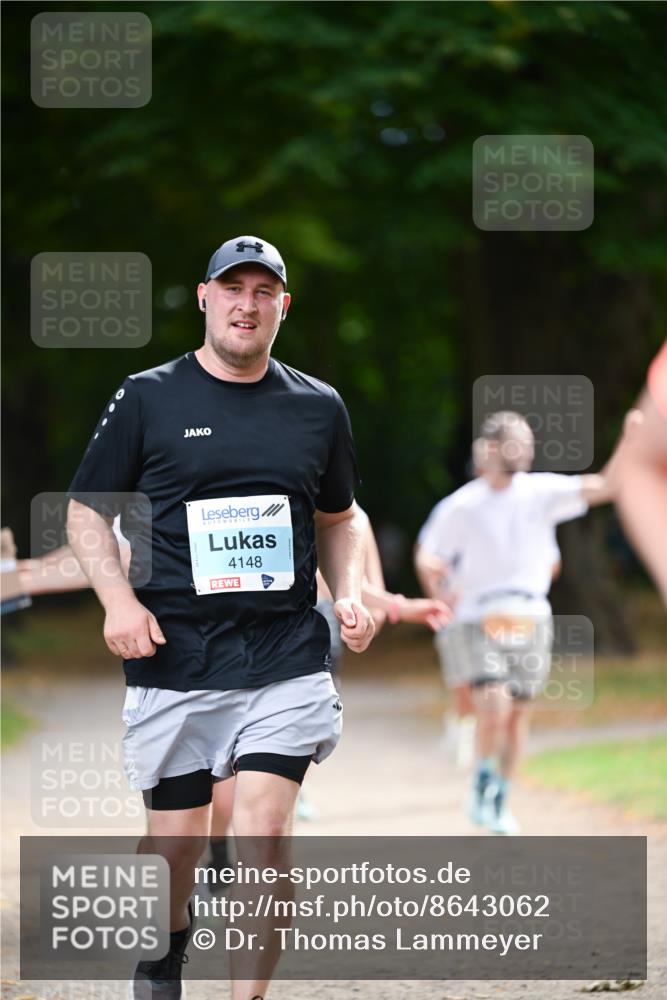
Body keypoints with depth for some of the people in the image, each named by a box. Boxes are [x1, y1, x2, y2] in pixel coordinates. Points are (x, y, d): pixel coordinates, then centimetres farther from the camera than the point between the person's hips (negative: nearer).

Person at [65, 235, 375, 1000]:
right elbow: (87, 510, 7)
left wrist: (349, 591, 5)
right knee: (176, 840, 5)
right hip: (174, 655, -1)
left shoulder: (317, 408, 10)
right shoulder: (148, 399, 3)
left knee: (263, 834, -12)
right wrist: (117, 599, -8)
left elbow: (338, 517, 24)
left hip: (286, 657, 1)